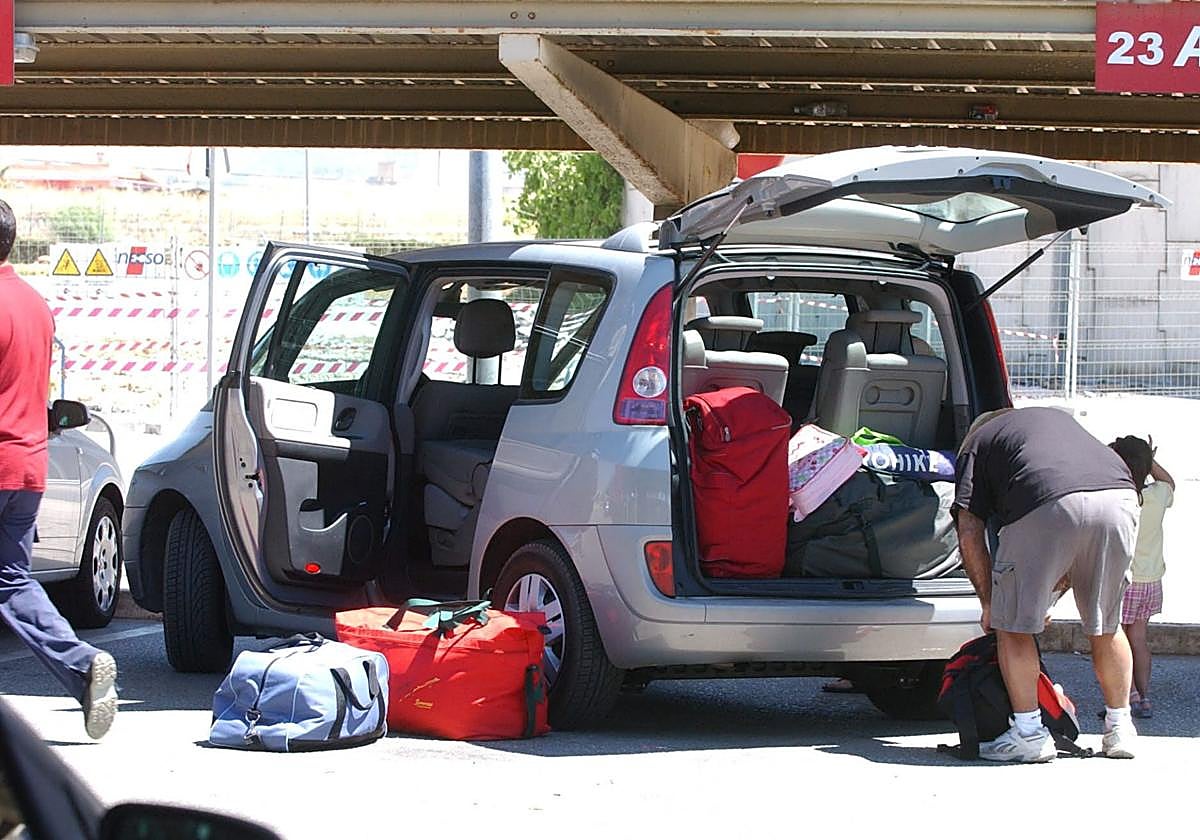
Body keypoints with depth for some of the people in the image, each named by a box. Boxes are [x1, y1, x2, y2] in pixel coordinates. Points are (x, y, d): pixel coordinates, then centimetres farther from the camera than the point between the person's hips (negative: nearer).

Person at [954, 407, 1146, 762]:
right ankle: (1120, 728, 26)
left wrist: (989, 602, 27)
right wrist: (1048, 596, 40)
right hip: (1119, 496, 5)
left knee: (1013, 624, 11)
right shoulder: (1058, 418, 41)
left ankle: (1029, 732, 8)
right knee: (1106, 625, 21)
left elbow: (969, 538, 15)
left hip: (1050, 505, -5)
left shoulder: (977, 443, 27)